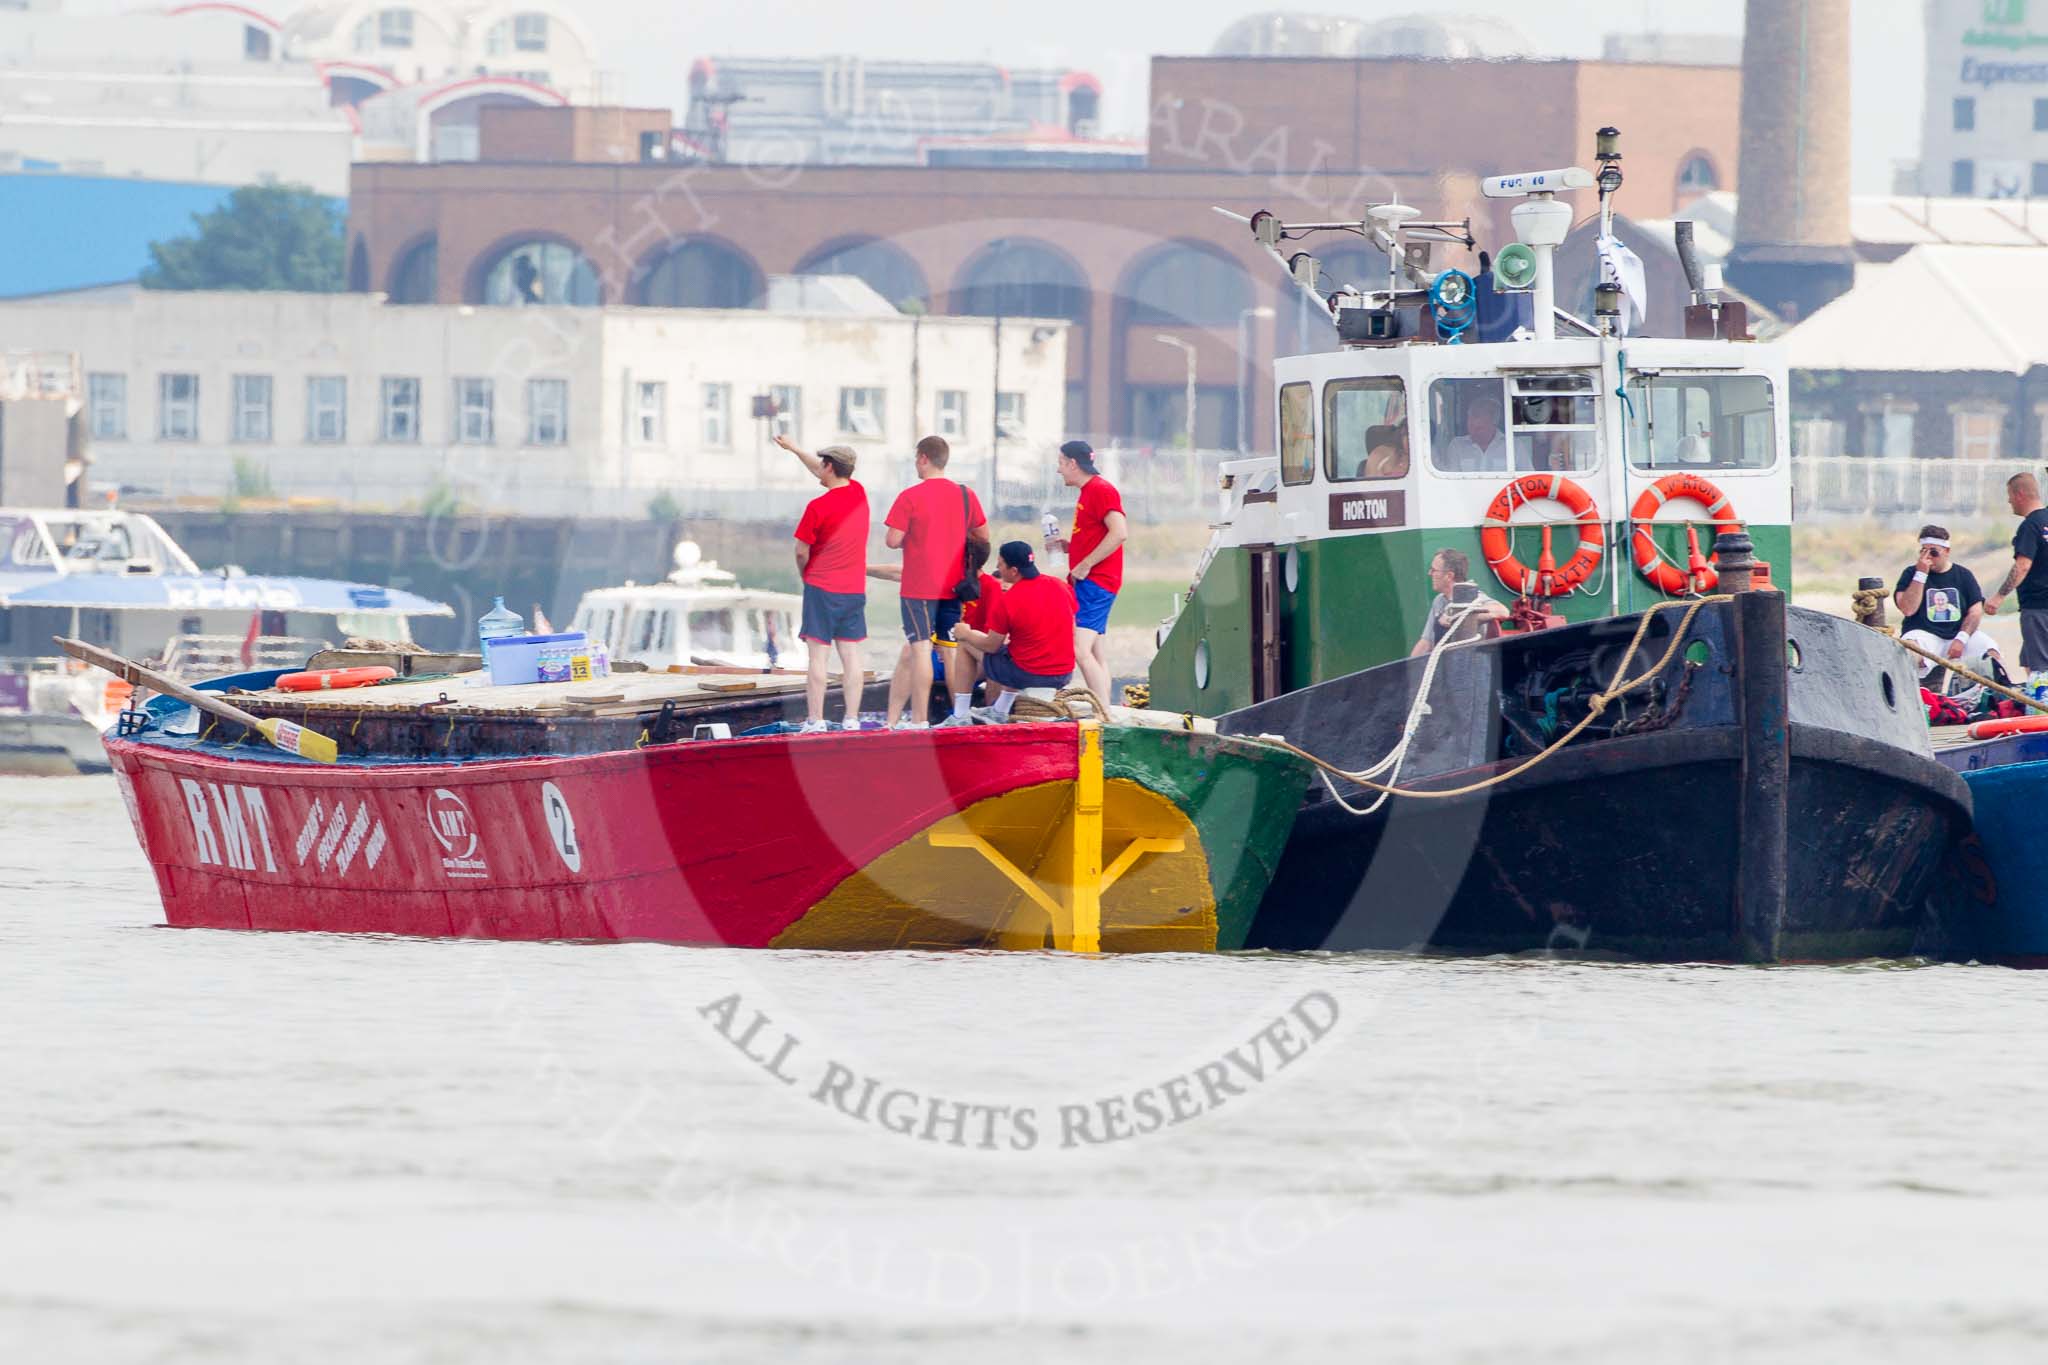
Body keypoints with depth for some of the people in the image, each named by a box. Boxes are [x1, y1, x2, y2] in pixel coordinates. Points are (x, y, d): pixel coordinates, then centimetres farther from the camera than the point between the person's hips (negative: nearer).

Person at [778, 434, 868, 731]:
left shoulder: (817, 507, -14)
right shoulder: (858, 494, 5)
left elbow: (801, 551, -8)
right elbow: (820, 473, 23)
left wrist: (803, 574, 13)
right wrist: (794, 449, 34)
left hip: (822, 588, -5)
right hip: (855, 589, 5)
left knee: (818, 656, -4)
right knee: (851, 655, 4)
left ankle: (816, 721, -5)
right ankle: (852, 720, 1)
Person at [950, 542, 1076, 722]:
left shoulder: (1006, 602, -16)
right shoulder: (1062, 586, 0)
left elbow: (991, 646, -4)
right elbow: (1072, 632, 12)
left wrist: (966, 634, 16)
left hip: (1029, 676, -6)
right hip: (1065, 674, 6)